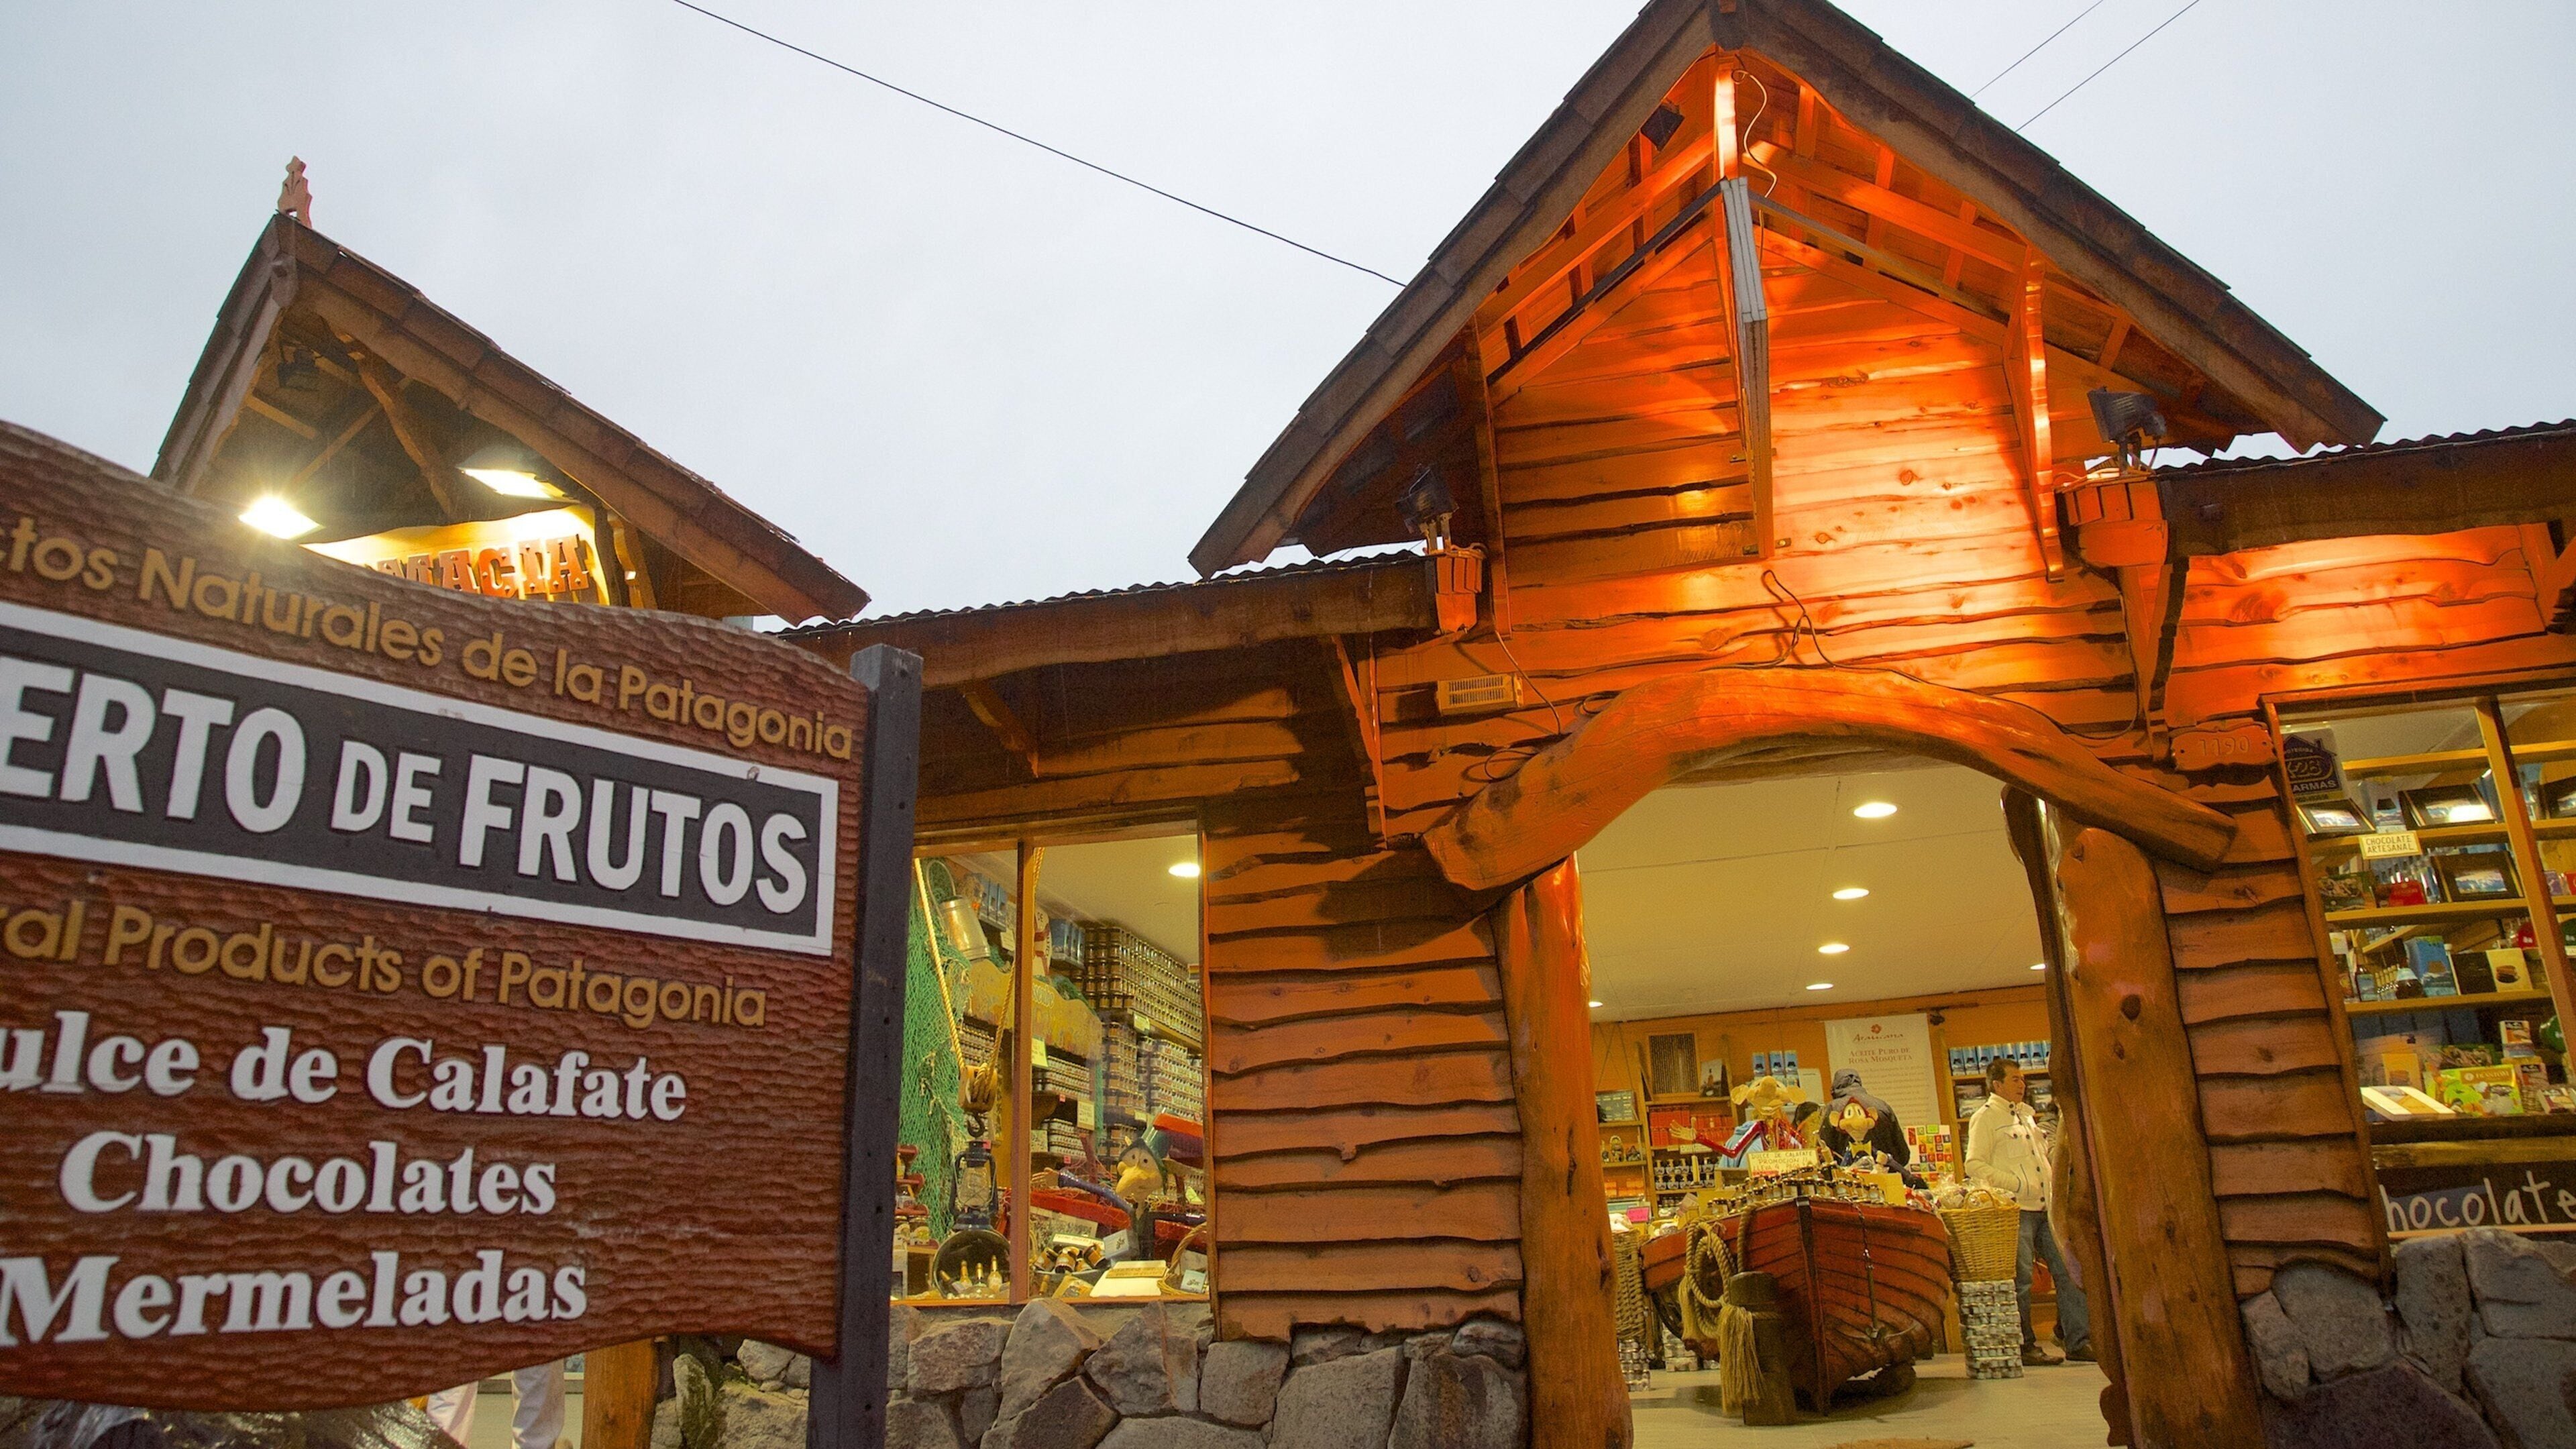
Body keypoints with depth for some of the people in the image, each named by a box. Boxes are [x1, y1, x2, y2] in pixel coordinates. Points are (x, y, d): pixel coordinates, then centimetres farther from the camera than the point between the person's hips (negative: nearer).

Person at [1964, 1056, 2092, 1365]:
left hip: (2046, 1208, 8)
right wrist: (2017, 1185, -17)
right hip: (2015, 1209, -8)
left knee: (2069, 1272, 5)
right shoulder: (1986, 1117, -5)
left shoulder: (2027, 1113, 19)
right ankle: (2024, 1346, 6)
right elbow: (1975, 1166, -13)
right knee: (2020, 1280, -3)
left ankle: (2078, 1342, 12)